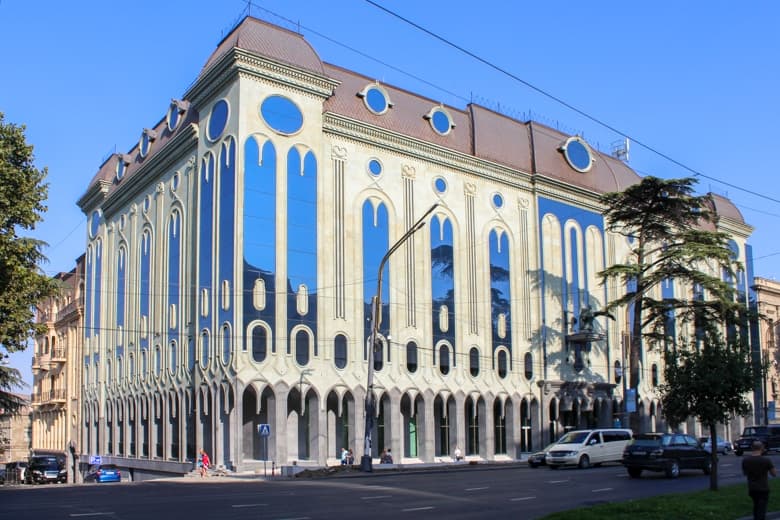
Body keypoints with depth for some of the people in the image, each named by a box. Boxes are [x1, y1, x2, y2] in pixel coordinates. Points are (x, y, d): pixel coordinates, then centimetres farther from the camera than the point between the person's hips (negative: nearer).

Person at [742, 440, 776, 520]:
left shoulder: (745, 460, -6)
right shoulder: (766, 460, -17)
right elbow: (774, 474, -5)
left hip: (751, 488, 4)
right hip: (763, 489, -4)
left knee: (756, 506, 27)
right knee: (761, 509, 1)